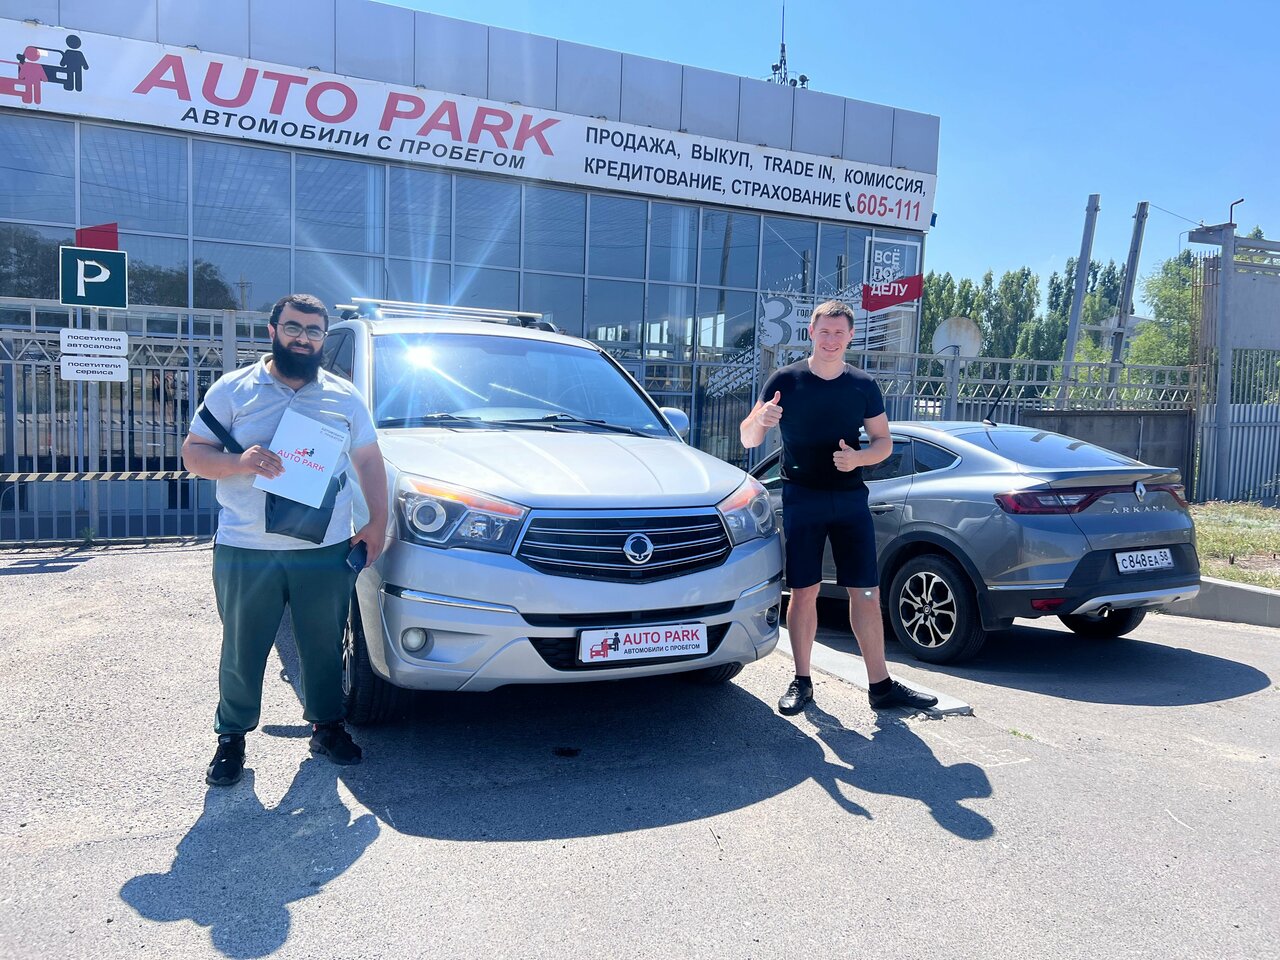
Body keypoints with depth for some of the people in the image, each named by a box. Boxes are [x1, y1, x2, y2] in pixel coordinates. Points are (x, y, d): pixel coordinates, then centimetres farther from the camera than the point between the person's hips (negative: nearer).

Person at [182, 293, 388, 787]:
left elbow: (369, 461, 13)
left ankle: (328, 725, 30)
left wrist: (378, 520, 3)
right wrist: (239, 462, -18)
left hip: (327, 551, 1)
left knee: (324, 647, 12)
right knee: (242, 650, 8)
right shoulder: (233, 389, 4)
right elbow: (193, 452, 3)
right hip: (245, 551, -1)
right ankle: (231, 737, 26)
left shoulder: (345, 396, 9)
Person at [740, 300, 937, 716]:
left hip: (850, 498, 2)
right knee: (803, 591, 1)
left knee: (866, 592, 1)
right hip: (801, 499, -2)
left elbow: (884, 442, 10)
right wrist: (760, 419, -25)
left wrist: (858, 458, -12)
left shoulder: (864, 385, 5)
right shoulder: (785, 380, -1)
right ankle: (801, 682, 14)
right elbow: (748, 439, -1)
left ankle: (881, 685, 10)